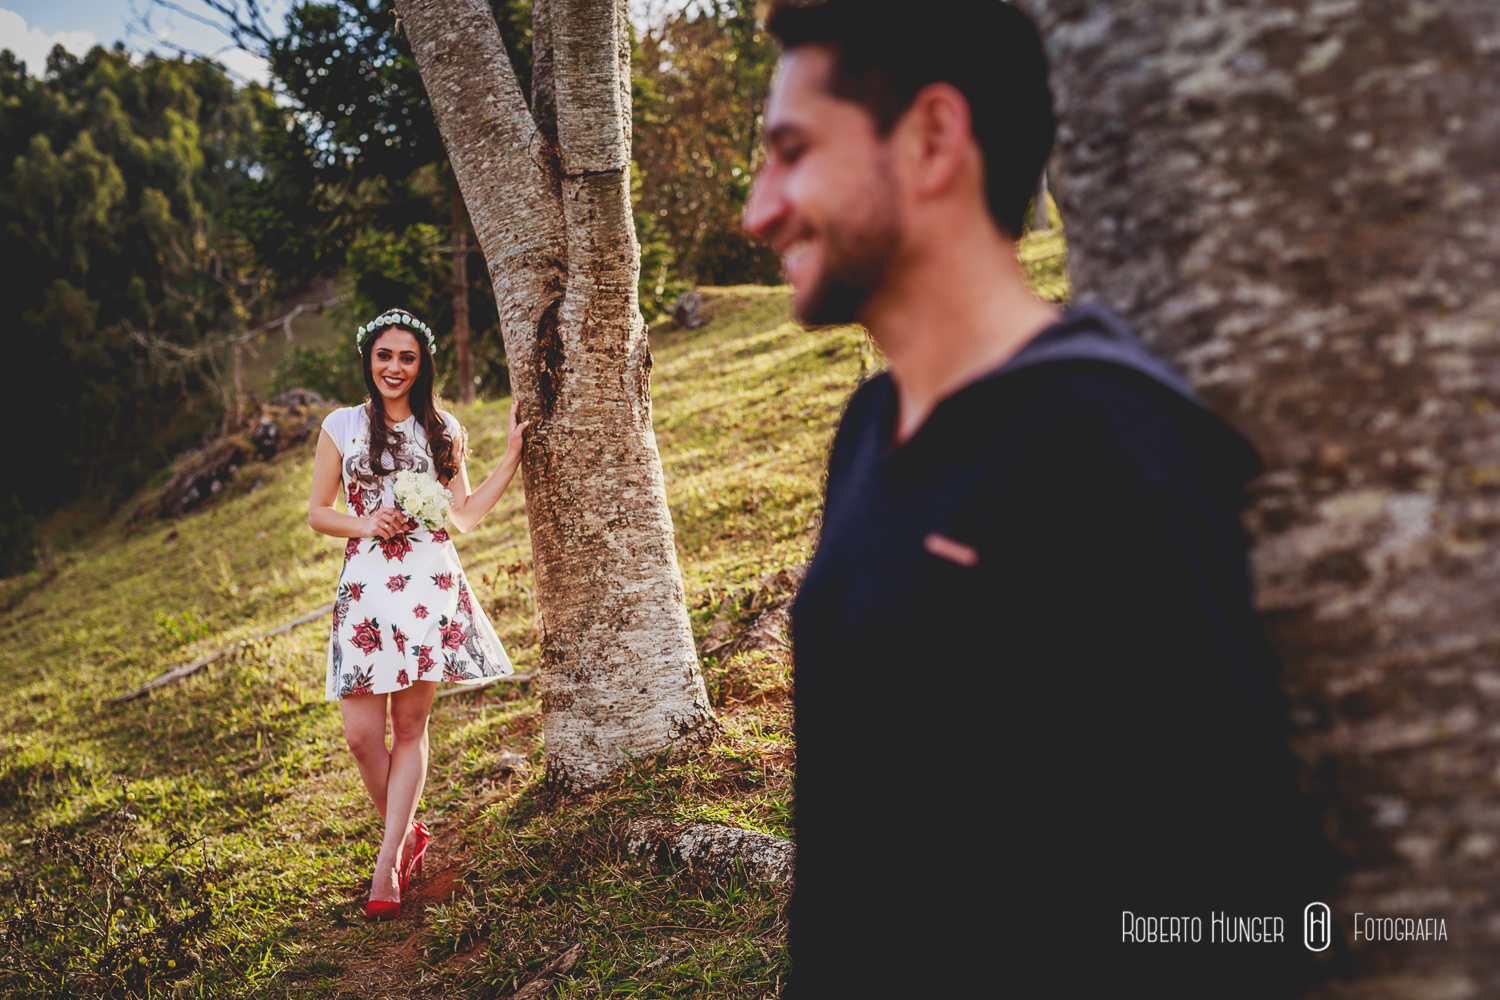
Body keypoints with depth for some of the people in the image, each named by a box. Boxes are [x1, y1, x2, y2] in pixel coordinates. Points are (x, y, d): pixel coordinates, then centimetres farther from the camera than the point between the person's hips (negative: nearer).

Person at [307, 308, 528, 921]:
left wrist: (512, 455, 5)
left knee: (410, 726, 2)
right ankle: (406, 834, 21)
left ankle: (388, 863, 10)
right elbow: (317, 512, 11)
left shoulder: (442, 430, 10)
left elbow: (465, 515, 10)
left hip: (430, 587, 0)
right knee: (361, 734, -4)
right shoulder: (341, 427, 7)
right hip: (365, 587, 0)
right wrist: (365, 525, -8)